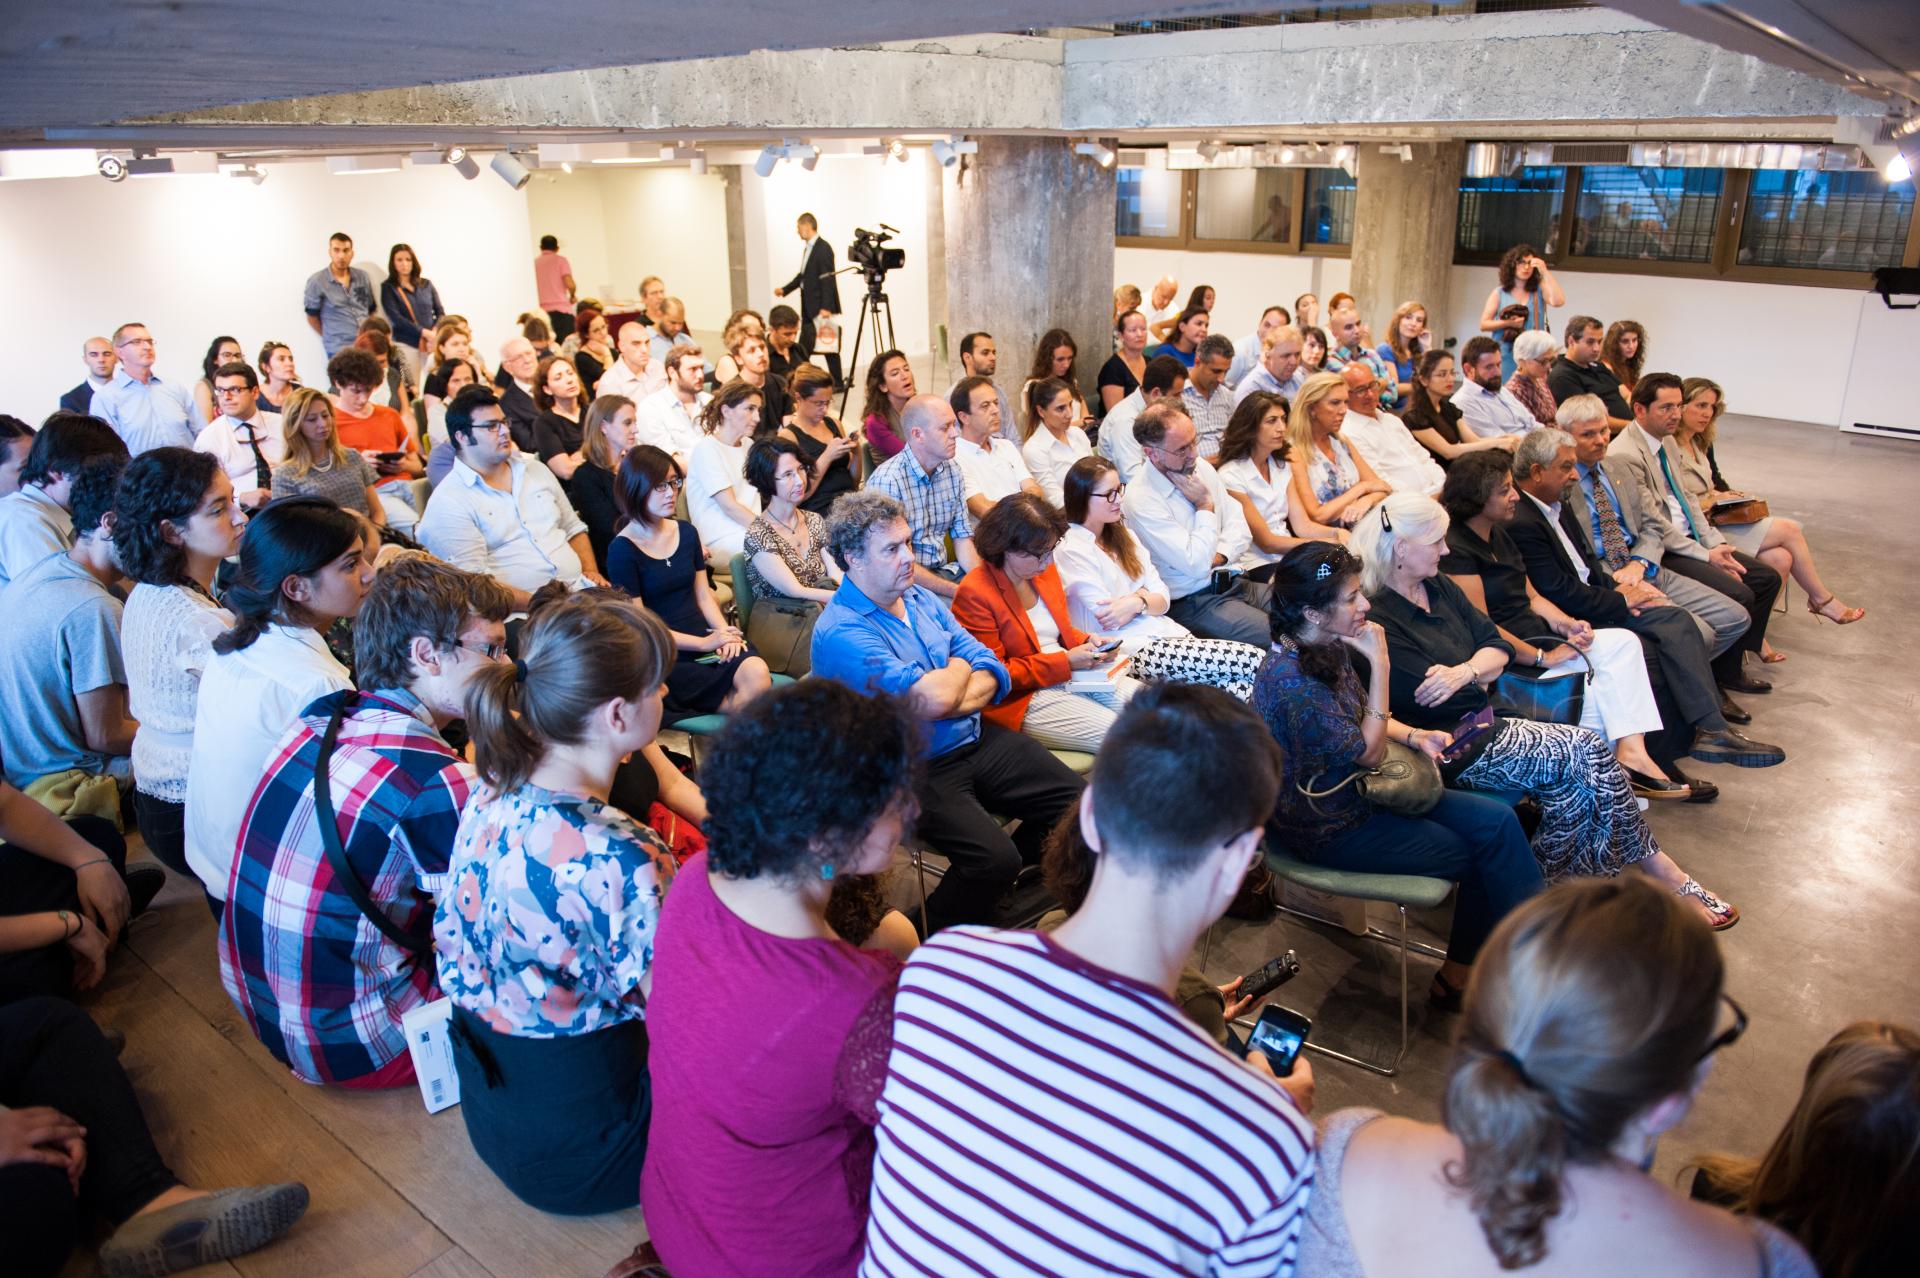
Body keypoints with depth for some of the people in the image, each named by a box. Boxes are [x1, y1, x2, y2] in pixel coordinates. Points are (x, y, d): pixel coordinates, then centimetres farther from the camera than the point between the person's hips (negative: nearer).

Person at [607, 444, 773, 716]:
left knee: (758, 674, -28)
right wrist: (704, 643, -12)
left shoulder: (686, 532, 12)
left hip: (706, 636, 5)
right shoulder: (623, 550, -5)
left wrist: (724, 631, -6)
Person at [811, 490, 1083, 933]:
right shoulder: (840, 632, -17)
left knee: (1077, 800, -3)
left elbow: (993, 672, 6)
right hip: (916, 770, -8)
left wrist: (954, 701, -16)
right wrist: (958, 667, -3)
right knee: (994, 857, -27)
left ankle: (999, 883, 21)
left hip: (978, 740, 8)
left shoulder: (920, 598, 10)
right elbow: (935, 698, -26)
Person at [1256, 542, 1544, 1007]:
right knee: (1486, 855, -3)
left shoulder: (1329, 646, -1)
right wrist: (1379, 663, -23)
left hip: (1356, 791, 8)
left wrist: (1416, 737, -3)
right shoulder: (1290, 679, -29)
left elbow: (1366, 716, 16)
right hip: (1329, 826, -8)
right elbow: (1369, 752, -20)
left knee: (1497, 820, -2)